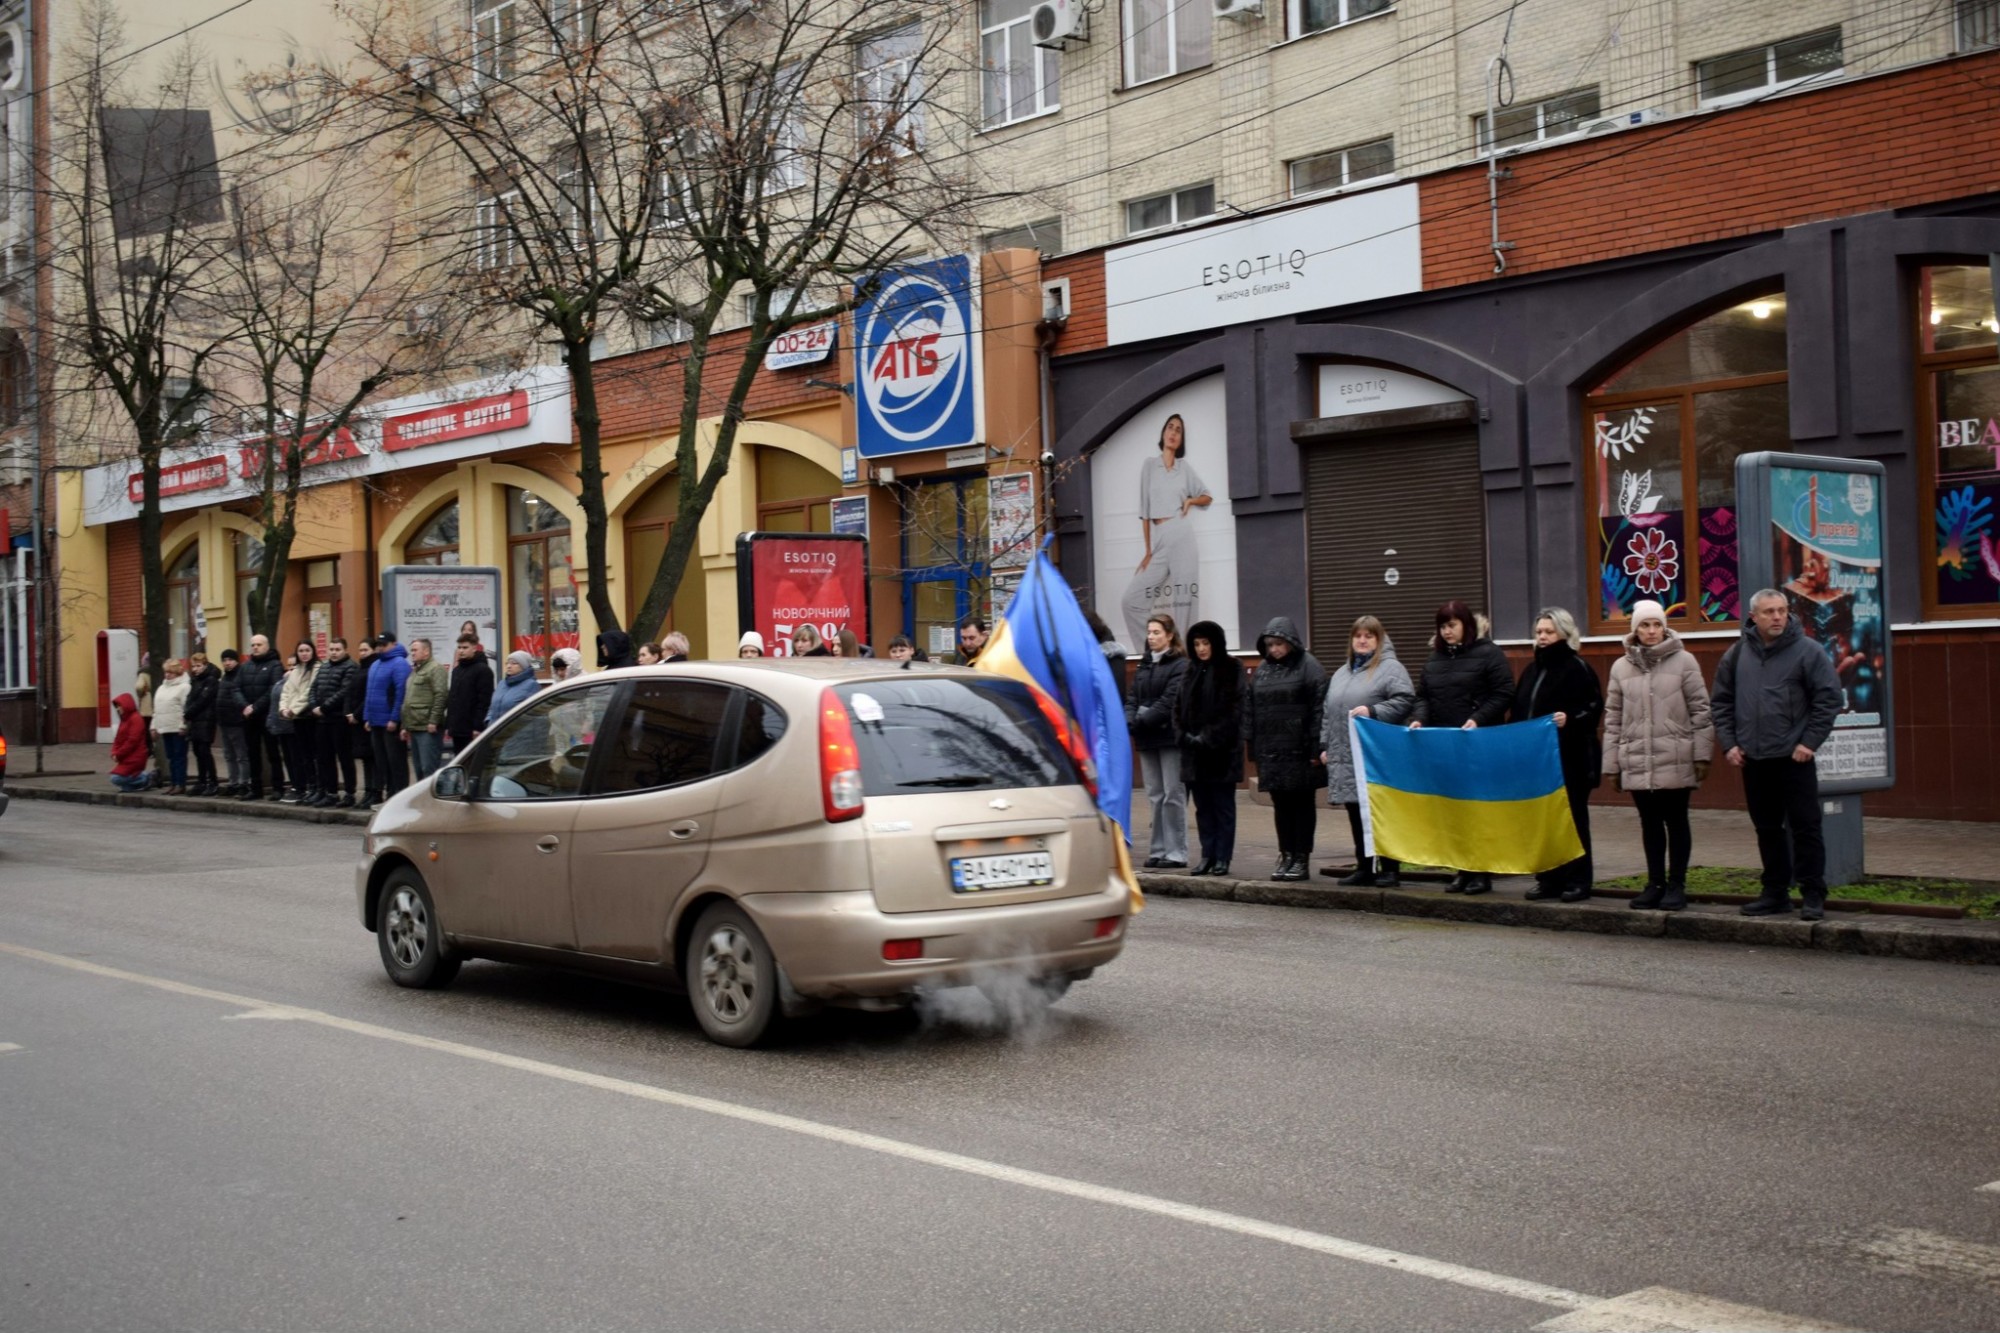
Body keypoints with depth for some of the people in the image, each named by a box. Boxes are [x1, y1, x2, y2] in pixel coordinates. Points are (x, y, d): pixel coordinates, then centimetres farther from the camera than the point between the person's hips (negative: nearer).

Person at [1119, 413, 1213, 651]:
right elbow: (1144, 511, 6)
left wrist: (1191, 501, 1)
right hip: (1158, 539, 1)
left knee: (1184, 599, -3)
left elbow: (1208, 496, 24)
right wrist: (1148, 551, 2)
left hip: (1182, 536, -1)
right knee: (1131, 600, -7)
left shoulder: (1185, 467, 10)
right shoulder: (1149, 465, 8)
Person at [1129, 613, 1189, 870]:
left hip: (1169, 736, -7)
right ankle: (1159, 850, 14)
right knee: (1155, 796, 9)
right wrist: (1129, 720, -10)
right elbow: (1134, 698, 9)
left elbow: (1168, 703, -15)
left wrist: (1140, 722, -21)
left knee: (1173, 795, -4)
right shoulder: (1145, 665, 16)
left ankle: (1176, 853, -1)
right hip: (1147, 738, 7)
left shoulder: (1180, 665, -6)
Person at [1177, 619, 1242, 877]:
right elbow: (1182, 707, 13)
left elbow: (1233, 710, -11)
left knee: (1223, 806, 1)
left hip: (1222, 751, -5)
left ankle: (1222, 858, 4)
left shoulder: (1231, 669, -3)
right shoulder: (1191, 671, 14)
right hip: (1194, 751, 5)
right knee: (1203, 807, 7)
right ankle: (1207, 856, 12)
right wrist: (1188, 736, -3)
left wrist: (1209, 738, -16)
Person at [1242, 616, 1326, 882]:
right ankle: (1286, 856, 16)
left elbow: (1319, 710, -11)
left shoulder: (1309, 667, -6)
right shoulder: (1262, 669, 12)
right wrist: (1251, 744, 5)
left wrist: (1316, 749, -16)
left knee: (1301, 805, 3)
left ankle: (1301, 859, 9)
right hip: (1270, 751, 5)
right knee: (1281, 805, 9)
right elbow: (1249, 708, 12)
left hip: (1299, 751, -5)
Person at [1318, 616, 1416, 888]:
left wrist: (1372, 710, -20)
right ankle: (1364, 868, 15)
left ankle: (1389, 869, 1)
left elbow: (1405, 700, -13)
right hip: (1345, 758, 7)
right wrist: (1325, 745, 16)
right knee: (1356, 816, 9)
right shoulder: (1341, 673, 21)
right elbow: (1327, 712, 23)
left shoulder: (1391, 668, -2)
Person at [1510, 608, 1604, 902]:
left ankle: (1578, 880, 6)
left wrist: (1570, 718, -27)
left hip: (1570, 759, -7)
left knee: (1573, 817, 0)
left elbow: (1594, 707, -11)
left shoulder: (1578, 668, -6)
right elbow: (1519, 712, 19)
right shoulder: (1531, 671, 16)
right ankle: (1549, 878, 14)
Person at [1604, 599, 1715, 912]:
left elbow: (1700, 710, -2)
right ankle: (1655, 883, 20)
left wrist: (1702, 754, -6)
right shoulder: (1621, 667, 7)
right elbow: (1613, 719, 9)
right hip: (1637, 762, 3)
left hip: (1675, 761, -3)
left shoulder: (1683, 661, -2)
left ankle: (1676, 884, 12)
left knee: (1676, 822, 5)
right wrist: (1612, 764, 7)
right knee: (1650, 823, 11)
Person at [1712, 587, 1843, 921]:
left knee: (1805, 827, -3)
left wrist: (1809, 742, -11)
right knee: (1767, 829, 12)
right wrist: (1729, 744, 2)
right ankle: (1775, 892, 20)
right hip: (1753, 760, 4)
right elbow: (1721, 703, 11)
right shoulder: (1736, 655, 7)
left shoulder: (1808, 651, -5)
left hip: (1794, 758, -4)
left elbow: (1828, 699, -6)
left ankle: (1813, 895, 4)